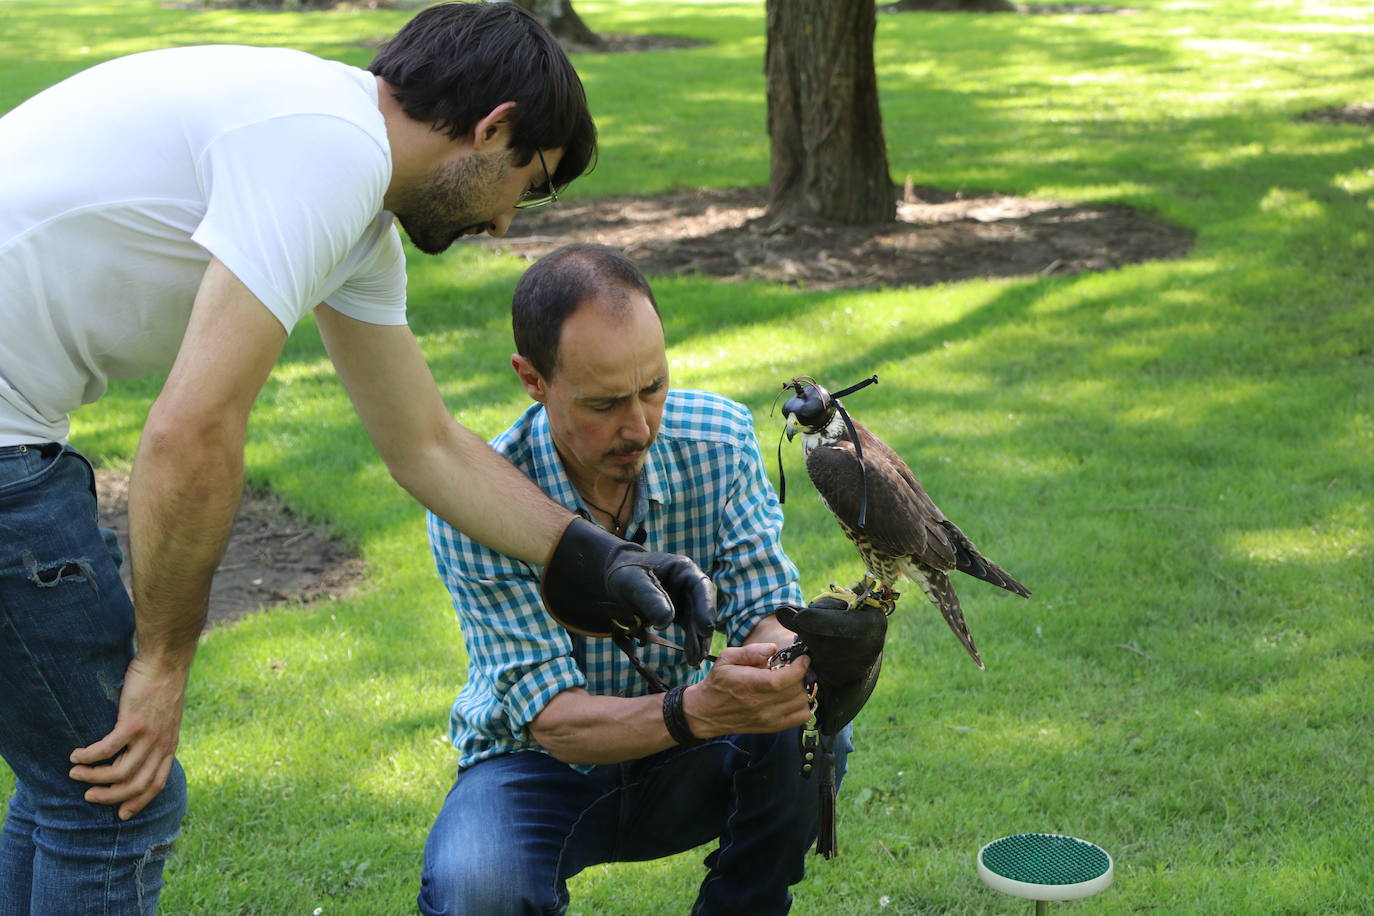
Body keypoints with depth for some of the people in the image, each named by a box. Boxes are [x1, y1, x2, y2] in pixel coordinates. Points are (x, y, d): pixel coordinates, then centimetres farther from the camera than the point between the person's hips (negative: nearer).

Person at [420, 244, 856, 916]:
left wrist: (779, 648, -40)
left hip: (678, 758, 4)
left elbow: (764, 605, -14)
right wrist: (696, 710, -46)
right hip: (540, 761, -3)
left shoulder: (717, 440, -14)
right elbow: (552, 718, -27)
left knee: (809, 729, -27)